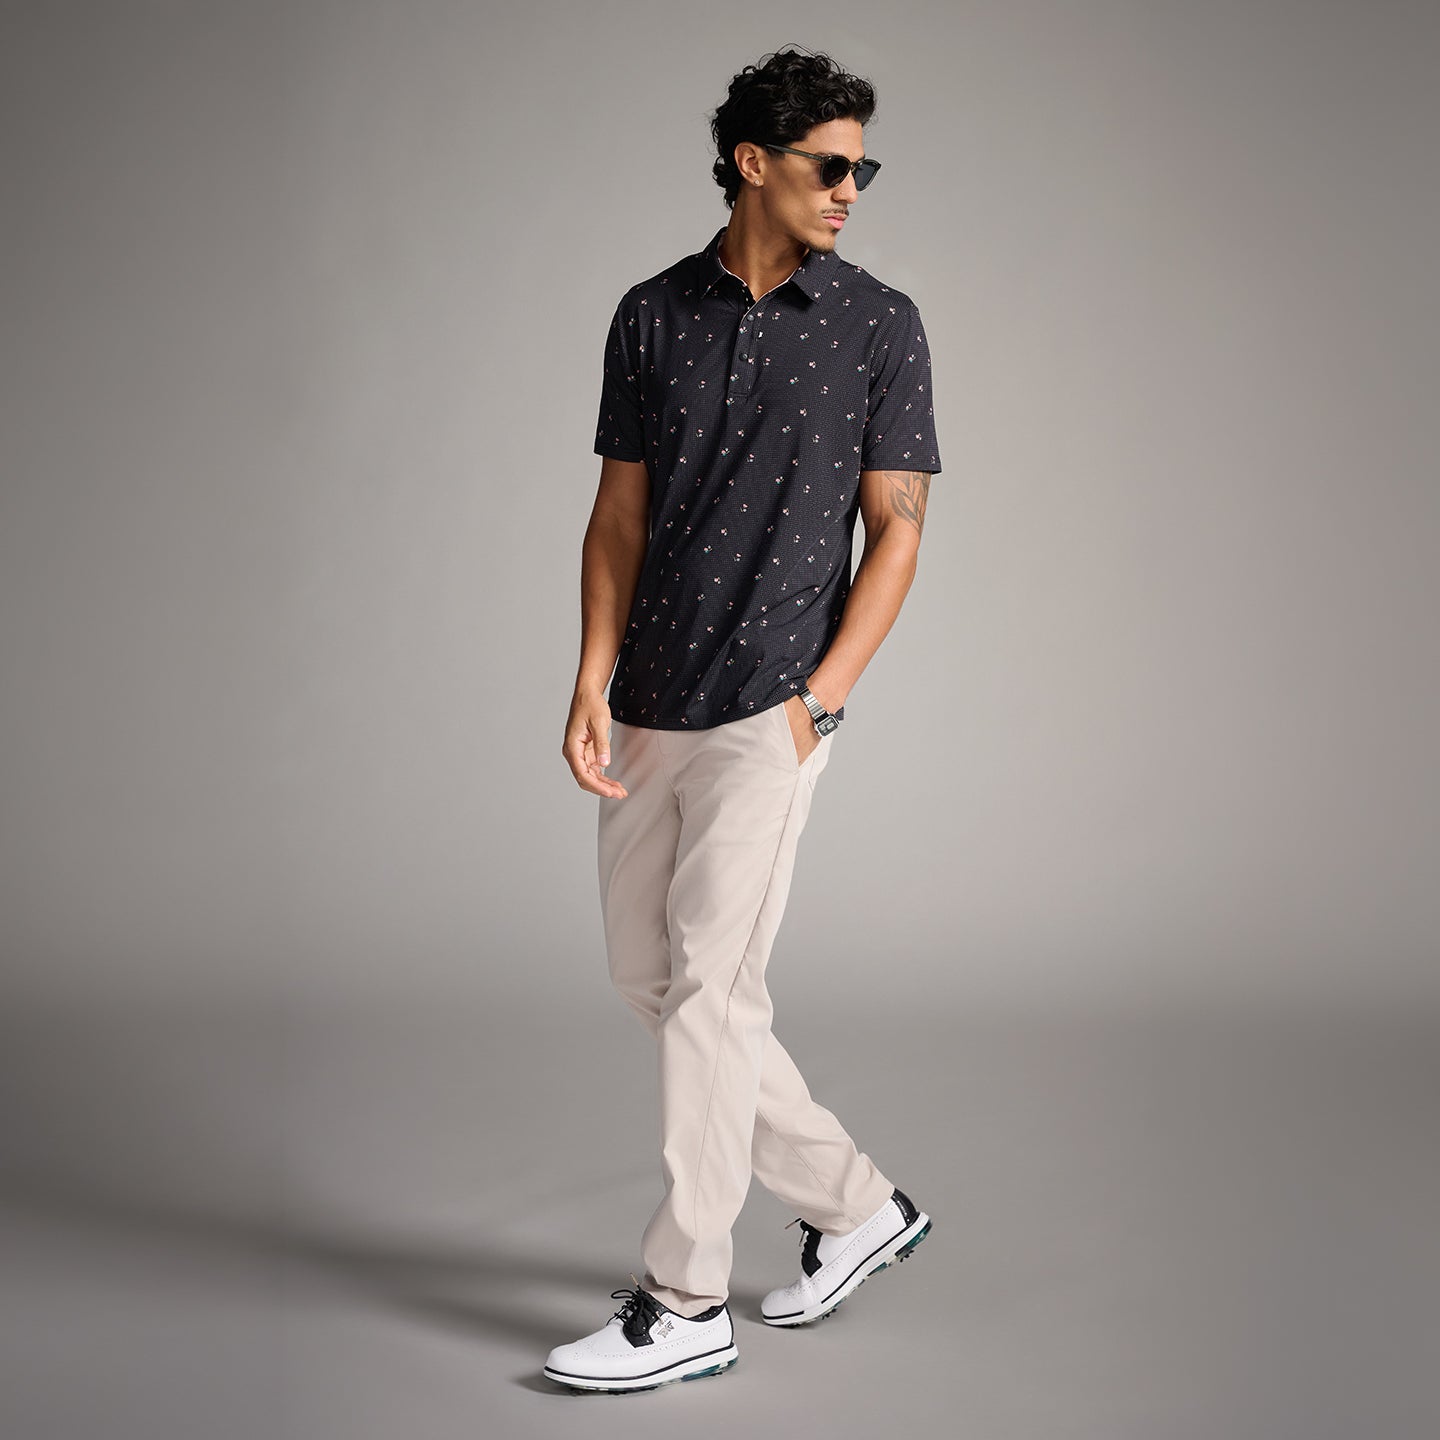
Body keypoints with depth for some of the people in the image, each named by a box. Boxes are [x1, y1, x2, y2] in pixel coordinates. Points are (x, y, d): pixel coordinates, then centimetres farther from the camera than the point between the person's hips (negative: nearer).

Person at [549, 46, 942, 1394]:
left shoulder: (879, 324, -3)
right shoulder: (652, 315, 6)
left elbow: (896, 529, -3)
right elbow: (619, 513, 7)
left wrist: (819, 701, -13)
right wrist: (591, 686, -4)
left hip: (767, 714, -5)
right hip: (650, 712, 5)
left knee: (707, 989, -7)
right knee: (648, 975, 11)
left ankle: (684, 1305, 5)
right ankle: (854, 1203, 26)